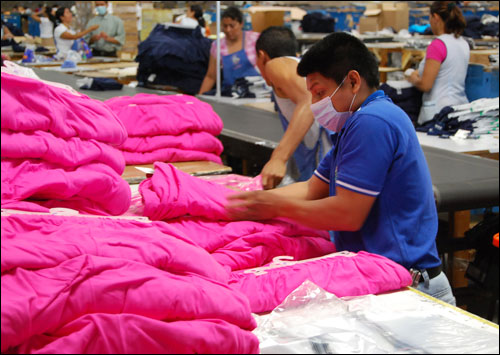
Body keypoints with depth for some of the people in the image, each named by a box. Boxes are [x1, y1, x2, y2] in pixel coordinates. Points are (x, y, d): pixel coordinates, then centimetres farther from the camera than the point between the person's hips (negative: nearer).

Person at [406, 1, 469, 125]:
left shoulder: (437, 45, -14)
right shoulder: (464, 43, 10)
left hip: (439, 111, -8)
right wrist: (421, 72, 26)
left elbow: (425, 85, -15)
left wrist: (413, 79, 6)